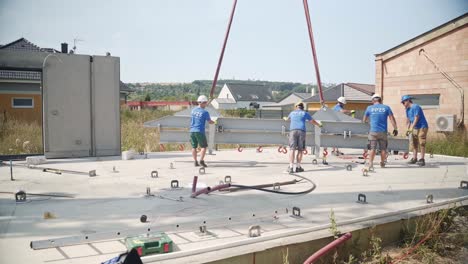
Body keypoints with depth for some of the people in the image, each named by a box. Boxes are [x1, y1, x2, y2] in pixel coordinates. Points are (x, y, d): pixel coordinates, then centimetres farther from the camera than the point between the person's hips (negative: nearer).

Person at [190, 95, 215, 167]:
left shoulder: (193, 110, 6)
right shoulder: (205, 112, -10)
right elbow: (210, 122, 1)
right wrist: (213, 122, 24)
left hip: (192, 131, 5)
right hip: (200, 131, -5)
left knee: (194, 147, 9)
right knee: (204, 147, 4)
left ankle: (195, 162, 8)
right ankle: (201, 160, -8)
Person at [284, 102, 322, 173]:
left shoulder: (292, 113, 21)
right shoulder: (305, 113, 14)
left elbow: (287, 119, 44)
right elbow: (313, 121, 28)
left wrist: (285, 118, 69)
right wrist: (319, 125, 48)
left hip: (293, 131, 1)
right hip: (301, 131, -1)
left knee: (292, 149, -5)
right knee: (300, 150, 6)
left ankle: (291, 167, -14)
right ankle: (298, 167, 6)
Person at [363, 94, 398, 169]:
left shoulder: (369, 108, 4)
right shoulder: (386, 107, 5)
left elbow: (364, 120, 13)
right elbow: (392, 119, 0)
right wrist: (395, 129, 6)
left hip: (373, 131, -1)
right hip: (383, 132, 1)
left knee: (372, 148, 1)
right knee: (383, 148, 12)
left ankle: (370, 163, -10)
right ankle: (382, 163, 20)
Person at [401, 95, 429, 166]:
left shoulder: (415, 107, -16)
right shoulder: (407, 109, 11)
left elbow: (416, 119, -21)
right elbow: (408, 120, 16)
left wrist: (411, 128, -24)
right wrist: (408, 129, 9)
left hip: (422, 127, -9)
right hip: (415, 128, 9)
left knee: (421, 143, -9)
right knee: (414, 143, 6)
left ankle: (422, 159, -8)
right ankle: (414, 158, 11)